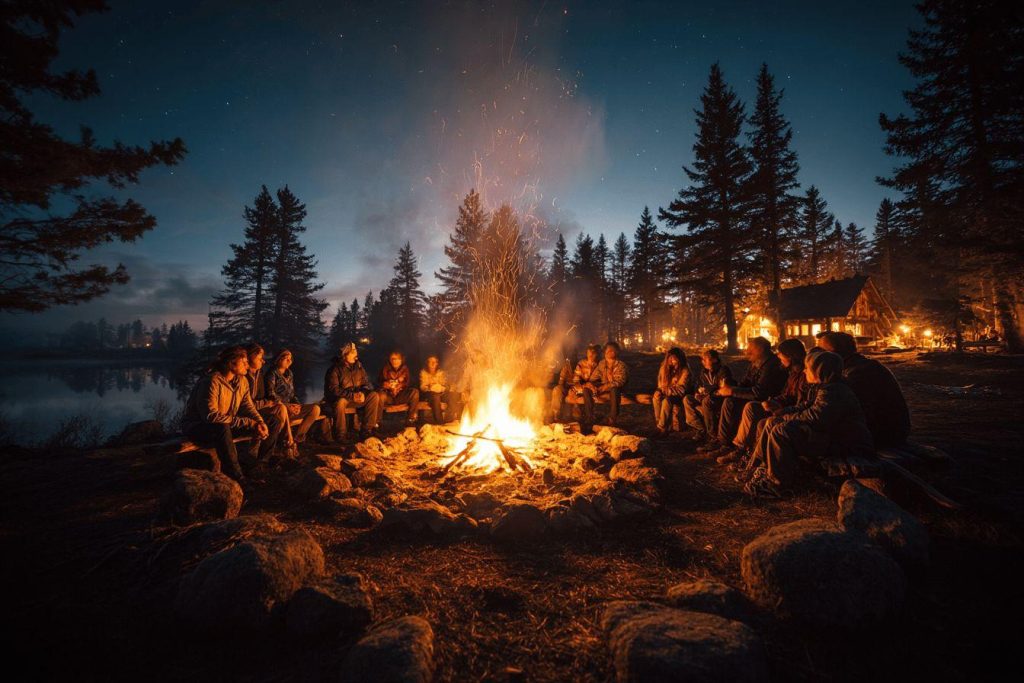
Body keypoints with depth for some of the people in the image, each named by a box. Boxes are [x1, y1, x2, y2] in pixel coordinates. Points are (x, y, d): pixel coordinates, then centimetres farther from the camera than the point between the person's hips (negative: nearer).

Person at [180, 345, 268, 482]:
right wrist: (244, 422, -34)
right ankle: (236, 477, -31)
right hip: (196, 427, -7)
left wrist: (260, 423, -24)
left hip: (224, 427, 7)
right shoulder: (212, 381, -27)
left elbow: (248, 407, -3)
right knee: (222, 428, -38)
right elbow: (211, 415, -33)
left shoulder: (242, 380, -2)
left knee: (259, 428, -11)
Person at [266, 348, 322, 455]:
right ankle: (290, 443, -32)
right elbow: (271, 394, -13)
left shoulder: (289, 374, 20)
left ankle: (296, 439, -14)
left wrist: (297, 404, 0)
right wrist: (286, 406, -22)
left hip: (290, 406, 7)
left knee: (316, 408, -15)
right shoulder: (272, 373, -1)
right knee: (283, 410, -43)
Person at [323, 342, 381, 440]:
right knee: (341, 402, -39)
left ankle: (366, 430, -15)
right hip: (338, 399, -5)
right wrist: (352, 395, -27)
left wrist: (362, 393, -16)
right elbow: (333, 390, -19)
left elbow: (366, 383, 6)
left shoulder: (358, 366, 5)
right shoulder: (335, 370, -12)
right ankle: (340, 435, -22)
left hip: (355, 398, 5)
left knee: (374, 396, -16)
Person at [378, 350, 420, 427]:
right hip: (388, 396, -2)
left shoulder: (405, 369, 5)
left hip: (400, 397, 2)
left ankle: (411, 419, -18)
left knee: (415, 391, -23)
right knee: (381, 395, -36)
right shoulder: (385, 369, 1)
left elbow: (407, 383, 8)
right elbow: (380, 383, 2)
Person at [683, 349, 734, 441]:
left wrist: (708, 393, -25)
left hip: (722, 400, -7)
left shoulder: (723, 370, -13)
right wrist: (698, 393, -4)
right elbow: (699, 386, 18)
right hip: (706, 398, 8)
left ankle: (712, 433, -24)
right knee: (687, 399, -11)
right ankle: (701, 429, -16)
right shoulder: (704, 371, 9)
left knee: (707, 401, -37)